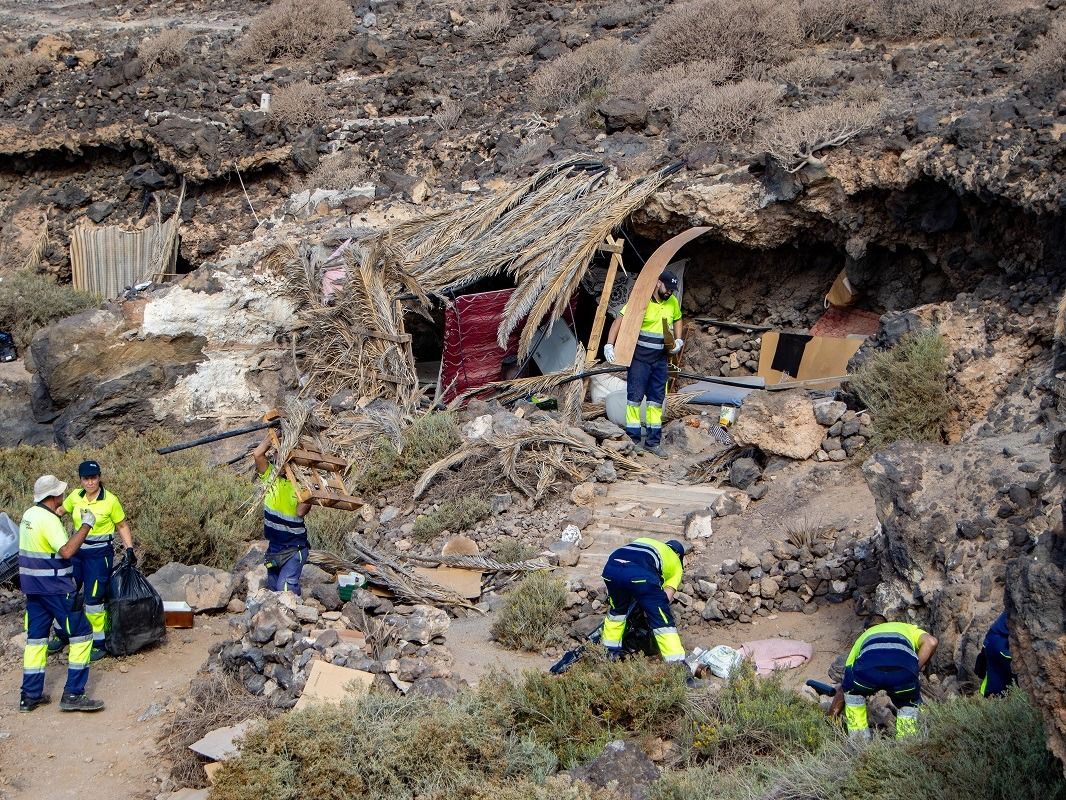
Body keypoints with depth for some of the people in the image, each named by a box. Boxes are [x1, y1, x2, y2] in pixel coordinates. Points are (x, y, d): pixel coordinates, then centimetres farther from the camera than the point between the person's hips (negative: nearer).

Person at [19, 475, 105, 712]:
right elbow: (66, 551, -27)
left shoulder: (29, 515, 8)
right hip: (55, 588, -9)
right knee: (81, 634, -1)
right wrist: (86, 526, -20)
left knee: (36, 637, 13)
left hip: (33, 586, 9)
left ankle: (30, 696, 14)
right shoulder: (49, 520, -20)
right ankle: (73, 694, -3)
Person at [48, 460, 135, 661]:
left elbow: (122, 526, -3)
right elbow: (60, 510, 18)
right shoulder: (75, 496, -1)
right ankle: (61, 635, 31)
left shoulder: (110, 501, -12)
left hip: (99, 553, -5)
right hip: (76, 550, 5)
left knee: (94, 598, -6)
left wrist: (129, 549, -10)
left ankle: (98, 644, 7)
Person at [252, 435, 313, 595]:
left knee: (285, 587, -23)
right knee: (272, 589, 13)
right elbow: (258, 453, -12)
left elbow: (300, 511, -23)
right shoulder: (272, 476, 1)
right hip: (273, 549, 5)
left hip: (295, 550, -5)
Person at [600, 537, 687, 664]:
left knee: (617, 610, 32)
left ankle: (609, 651, 41)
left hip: (611, 566, 5)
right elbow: (667, 596, 18)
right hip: (640, 573, -5)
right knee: (663, 621, 6)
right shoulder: (676, 562, 32)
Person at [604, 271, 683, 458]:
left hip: (661, 360, 6)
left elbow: (677, 320, 24)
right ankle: (633, 438, 3)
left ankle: (652, 441, 18)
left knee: (657, 400, 10)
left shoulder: (673, 302, 4)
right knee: (635, 397, -4)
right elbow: (619, 321, -17)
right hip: (639, 358, -6)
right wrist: (609, 345, -26)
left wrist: (678, 341, 8)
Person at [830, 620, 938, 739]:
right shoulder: (909, 628, 42)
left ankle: (861, 741, 29)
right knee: (908, 705, 32)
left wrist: (831, 716, 62)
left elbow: (843, 688, 50)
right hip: (903, 668, -1)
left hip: (867, 668, 1)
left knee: (853, 693, 35)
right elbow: (931, 642, 15)